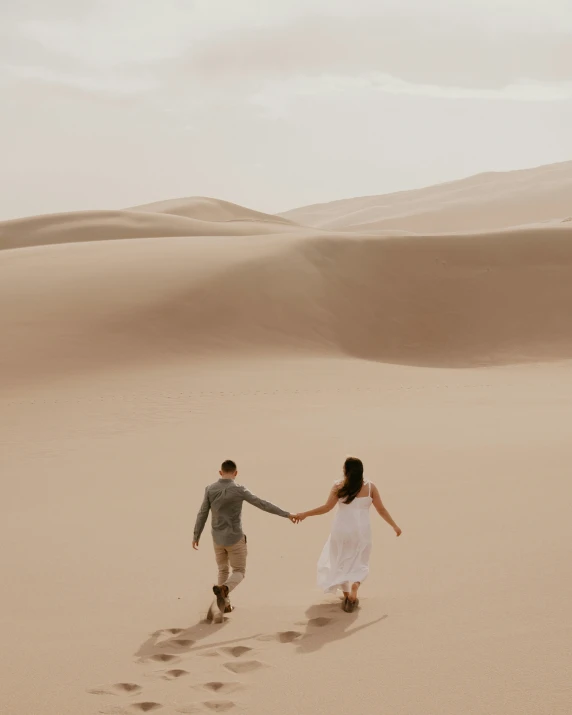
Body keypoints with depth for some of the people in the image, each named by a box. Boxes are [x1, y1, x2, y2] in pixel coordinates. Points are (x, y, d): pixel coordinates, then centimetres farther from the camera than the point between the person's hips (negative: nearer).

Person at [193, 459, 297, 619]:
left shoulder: (210, 489, -5)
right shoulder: (239, 490, -16)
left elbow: (202, 514, 0)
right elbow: (263, 504, -14)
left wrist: (196, 536, 11)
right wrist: (287, 514, -9)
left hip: (218, 538, 4)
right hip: (235, 538, -4)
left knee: (223, 570, 22)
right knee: (239, 572, 7)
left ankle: (224, 604, 19)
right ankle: (222, 590, -23)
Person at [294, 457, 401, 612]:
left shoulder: (339, 487, -8)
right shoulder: (370, 487, -3)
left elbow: (327, 507, -11)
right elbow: (381, 509, 0)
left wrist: (304, 514, -2)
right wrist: (394, 526, 13)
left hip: (342, 529, -1)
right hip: (361, 530, 1)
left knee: (341, 562, 18)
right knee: (358, 563, 14)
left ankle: (347, 595, 17)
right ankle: (355, 586, -13)